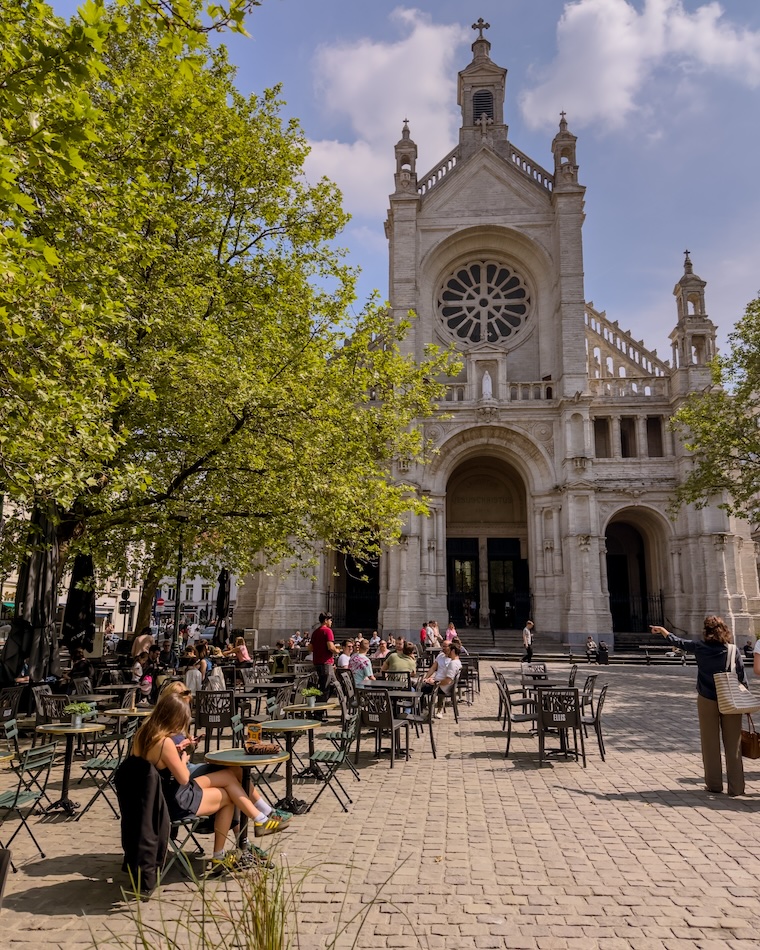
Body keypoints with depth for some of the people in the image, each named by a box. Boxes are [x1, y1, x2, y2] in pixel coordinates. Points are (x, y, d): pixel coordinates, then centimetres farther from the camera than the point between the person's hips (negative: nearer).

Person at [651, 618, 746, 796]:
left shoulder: (700, 647, -5)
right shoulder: (733, 650, -5)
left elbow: (678, 642, 10)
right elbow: (742, 677, -4)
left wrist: (662, 630, 27)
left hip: (707, 701, 0)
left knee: (710, 744, 9)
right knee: (733, 745, 6)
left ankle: (714, 784, 16)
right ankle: (736, 787, 8)